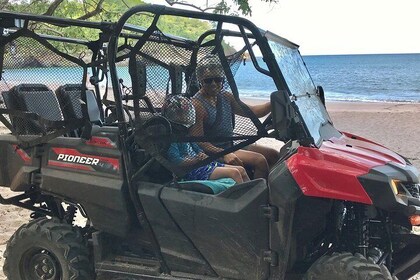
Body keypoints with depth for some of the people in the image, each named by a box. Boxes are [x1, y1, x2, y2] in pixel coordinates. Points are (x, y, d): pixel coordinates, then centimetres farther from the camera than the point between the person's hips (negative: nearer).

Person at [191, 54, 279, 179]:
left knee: (273, 155, 6)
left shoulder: (226, 97, 10)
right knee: (260, 160, -23)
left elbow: (253, 111, 14)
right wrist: (224, 154, -34)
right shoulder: (197, 105, -16)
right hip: (215, 151, -9)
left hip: (231, 145, 9)